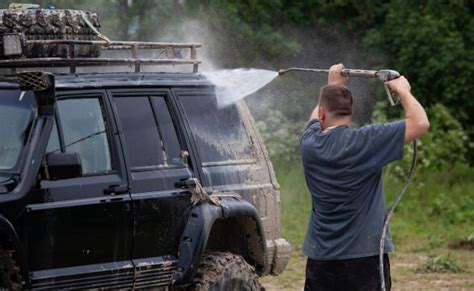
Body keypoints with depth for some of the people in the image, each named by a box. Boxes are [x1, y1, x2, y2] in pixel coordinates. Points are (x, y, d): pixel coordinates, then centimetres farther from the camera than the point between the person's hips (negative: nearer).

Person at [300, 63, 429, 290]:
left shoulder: (310, 144, 0)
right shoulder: (365, 142, -14)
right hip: (365, 257, -4)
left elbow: (317, 119, 26)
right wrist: (403, 90, 0)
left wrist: (333, 84, 34)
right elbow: (420, 123, -15)